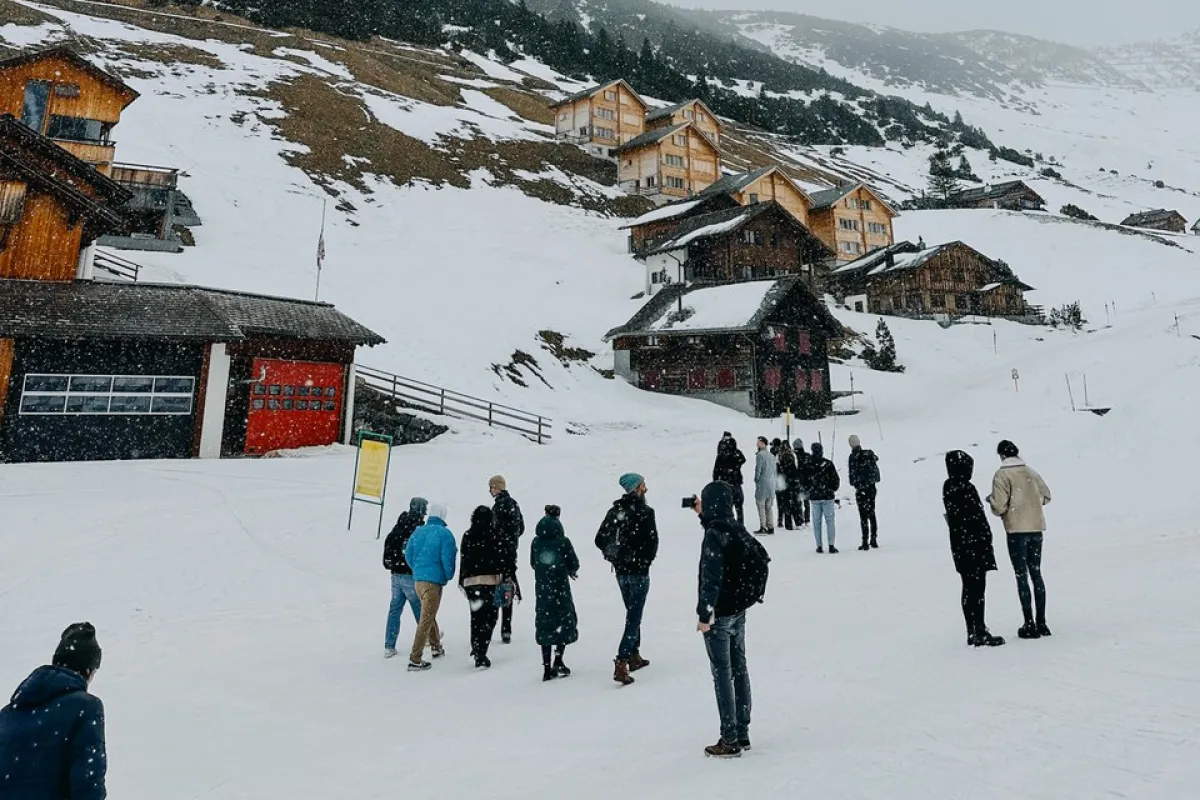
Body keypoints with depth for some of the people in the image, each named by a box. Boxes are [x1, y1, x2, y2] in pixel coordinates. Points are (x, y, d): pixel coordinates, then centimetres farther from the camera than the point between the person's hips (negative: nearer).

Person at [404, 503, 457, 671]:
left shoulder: (418, 532, 6)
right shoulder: (444, 534, -12)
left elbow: (408, 554, 9)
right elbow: (447, 558, -15)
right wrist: (449, 576, 3)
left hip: (417, 579, 7)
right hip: (434, 581, -7)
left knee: (429, 614, 24)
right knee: (426, 619, -2)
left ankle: (436, 647, 40)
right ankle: (415, 659, -4)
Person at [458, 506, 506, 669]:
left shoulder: (467, 536, 6)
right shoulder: (494, 535, -4)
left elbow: (463, 559, 9)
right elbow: (502, 557, -7)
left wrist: (462, 582, 16)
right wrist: (505, 578, -1)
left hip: (470, 581, 3)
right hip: (490, 580, -3)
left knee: (476, 617, 15)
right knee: (490, 616, 4)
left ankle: (477, 648, 20)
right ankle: (480, 655, -5)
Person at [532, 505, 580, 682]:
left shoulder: (536, 542, -1)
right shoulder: (563, 541, -11)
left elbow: (533, 564, 8)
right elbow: (575, 565, -6)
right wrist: (569, 570, 15)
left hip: (541, 589, 3)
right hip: (561, 588, -3)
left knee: (545, 626, 11)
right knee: (567, 622, 14)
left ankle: (547, 668, 11)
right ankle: (558, 661, 6)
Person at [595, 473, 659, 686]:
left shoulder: (615, 510, 2)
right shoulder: (644, 512, -16)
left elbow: (600, 539, 5)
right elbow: (652, 541, -19)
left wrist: (614, 556, 12)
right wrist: (646, 560, -1)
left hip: (620, 571, 6)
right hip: (638, 572, -6)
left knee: (632, 613, 21)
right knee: (634, 618, -2)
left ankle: (634, 656, 30)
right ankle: (621, 664, -9)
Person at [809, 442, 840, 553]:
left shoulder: (807, 464, -5)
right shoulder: (828, 463, -9)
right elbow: (836, 478, -4)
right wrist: (833, 489, 14)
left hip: (814, 496, 1)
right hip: (828, 496, -1)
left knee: (817, 522, 8)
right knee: (830, 520, 5)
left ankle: (819, 546, 8)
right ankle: (831, 545, 2)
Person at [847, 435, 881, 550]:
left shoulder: (853, 457, -13)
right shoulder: (869, 453, -2)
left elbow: (852, 473, -12)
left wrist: (853, 482, 2)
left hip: (861, 489, -5)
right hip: (871, 487, 5)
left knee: (864, 516, -2)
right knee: (872, 514, 15)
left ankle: (865, 542, -3)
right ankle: (874, 540, 20)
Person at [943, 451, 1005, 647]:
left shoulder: (948, 487, 8)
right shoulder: (966, 488, -18)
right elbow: (977, 519, -18)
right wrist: (986, 540, -11)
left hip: (959, 545, 9)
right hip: (974, 545, -9)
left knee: (968, 588, 14)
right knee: (977, 588, -3)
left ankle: (972, 632, 20)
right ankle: (980, 634, 2)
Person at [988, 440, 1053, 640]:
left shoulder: (1002, 475, -10)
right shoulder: (1030, 472, 7)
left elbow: (999, 507, -15)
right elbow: (1046, 496, 14)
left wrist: (991, 500, 5)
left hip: (1016, 530, -5)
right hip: (1036, 528, 5)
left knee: (1021, 576, 1)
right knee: (1036, 574, 13)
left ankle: (1030, 625, 2)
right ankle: (1041, 623, 18)